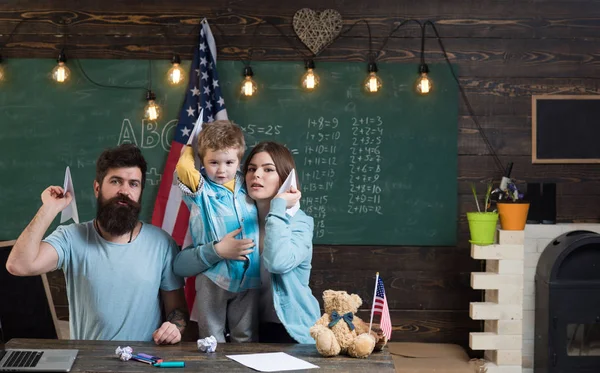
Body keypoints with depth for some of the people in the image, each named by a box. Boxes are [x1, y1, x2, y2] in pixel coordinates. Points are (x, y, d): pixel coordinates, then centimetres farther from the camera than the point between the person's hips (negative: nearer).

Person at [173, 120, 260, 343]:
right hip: (212, 278, -3)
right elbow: (184, 166, -22)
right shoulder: (201, 191, -5)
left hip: (249, 277, 3)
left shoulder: (246, 185, 8)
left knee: (246, 340, 11)